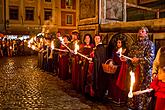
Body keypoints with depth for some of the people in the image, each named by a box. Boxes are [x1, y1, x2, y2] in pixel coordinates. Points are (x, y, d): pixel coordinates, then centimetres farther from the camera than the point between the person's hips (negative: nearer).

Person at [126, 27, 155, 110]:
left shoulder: (150, 44, 0)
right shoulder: (134, 44, 16)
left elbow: (150, 58, -11)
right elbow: (130, 56, 19)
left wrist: (138, 60, -22)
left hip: (144, 71, -5)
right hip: (133, 70, 5)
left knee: (143, 89, -2)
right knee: (133, 89, 8)